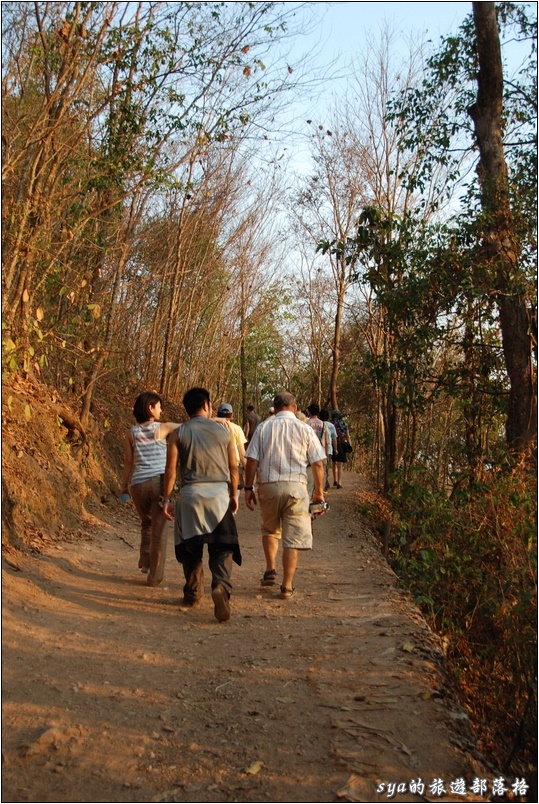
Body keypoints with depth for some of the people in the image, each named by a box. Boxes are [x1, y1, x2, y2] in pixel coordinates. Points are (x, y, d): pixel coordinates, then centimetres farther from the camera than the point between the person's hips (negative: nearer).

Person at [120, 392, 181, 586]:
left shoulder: (132, 433, 8)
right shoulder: (162, 428, 2)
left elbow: (128, 463, 6)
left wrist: (124, 485, 15)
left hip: (137, 484, 3)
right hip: (159, 481, -3)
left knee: (146, 523, 26)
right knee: (158, 529, 4)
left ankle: (145, 561, 18)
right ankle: (155, 575, 7)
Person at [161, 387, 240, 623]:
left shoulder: (179, 434, 2)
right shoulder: (223, 431, 6)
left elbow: (171, 469, -2)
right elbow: (233, 467, 7)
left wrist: (166, 498, 6)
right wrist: (234, 495, 19)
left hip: (191, 493, 0)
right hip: (219, 493, 0)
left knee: (191, 548, 15)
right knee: (222, 548, 1)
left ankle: (192, 594, 26)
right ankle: (221, 585, -23)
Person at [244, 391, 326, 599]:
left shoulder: (263, 427, 5)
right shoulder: (305, 430, 3)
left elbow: (251, 461, 0)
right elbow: (317, 464, 2)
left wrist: (248, 488, 8)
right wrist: (319, 491, 11)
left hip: (268, 485, 2)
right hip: (295, 487, -1)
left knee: (270, 529, 25)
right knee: (292, 537, 5)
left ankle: (270, 570, 19)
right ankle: (287, 586, 8)